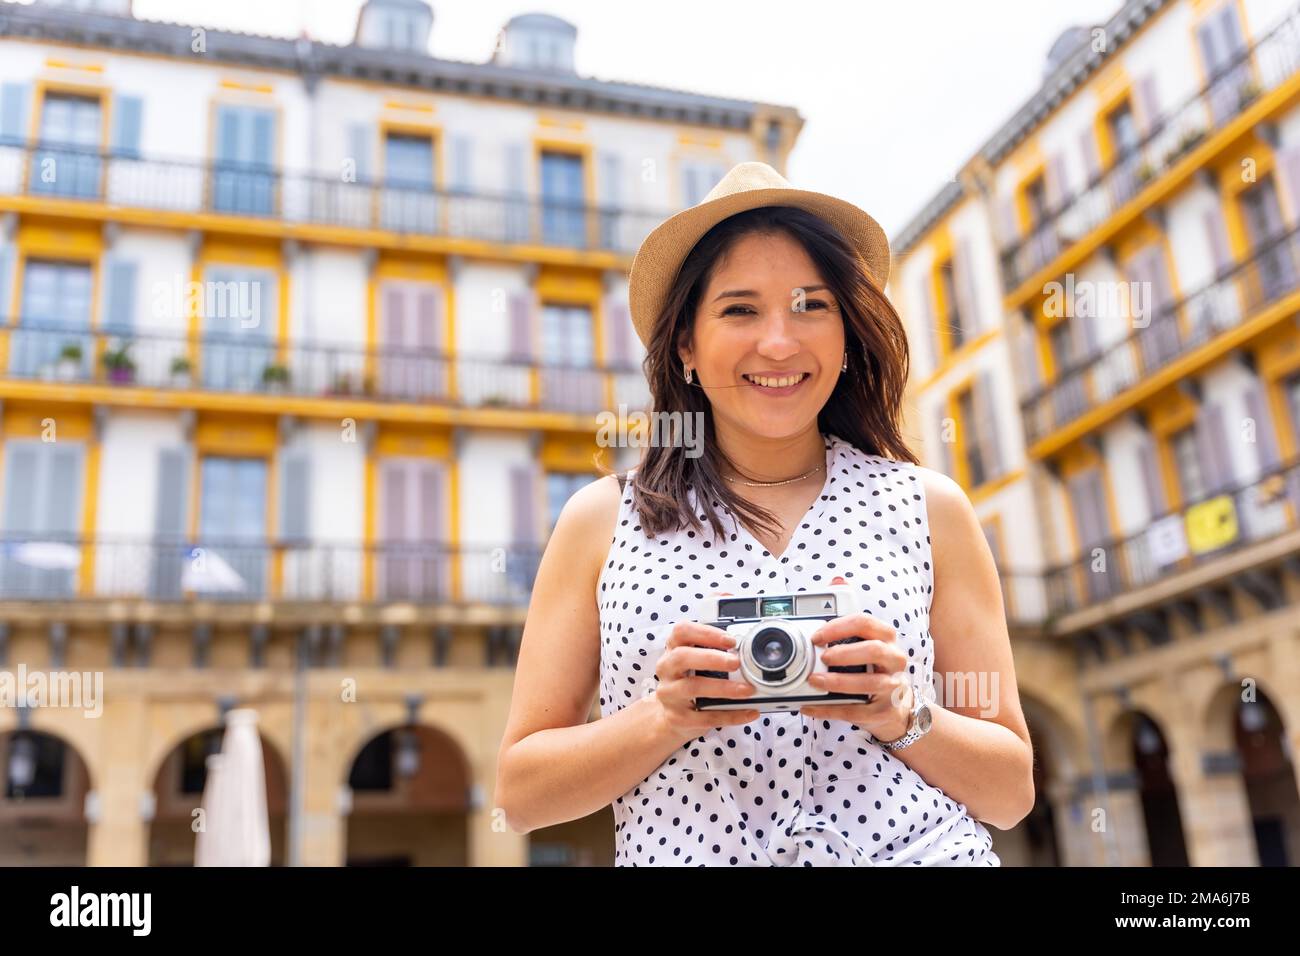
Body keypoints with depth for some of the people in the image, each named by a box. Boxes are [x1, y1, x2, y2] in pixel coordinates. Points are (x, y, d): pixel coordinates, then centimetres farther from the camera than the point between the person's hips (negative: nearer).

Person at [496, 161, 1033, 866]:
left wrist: (904, 715, -11)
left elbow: (1011, 794, 6)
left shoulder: (928, 509, 4)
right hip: (683, 855, 0)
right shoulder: (603, 520, 3)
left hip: (916, 851, 1)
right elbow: (520, 793, 2)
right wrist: (665, 718, -13)